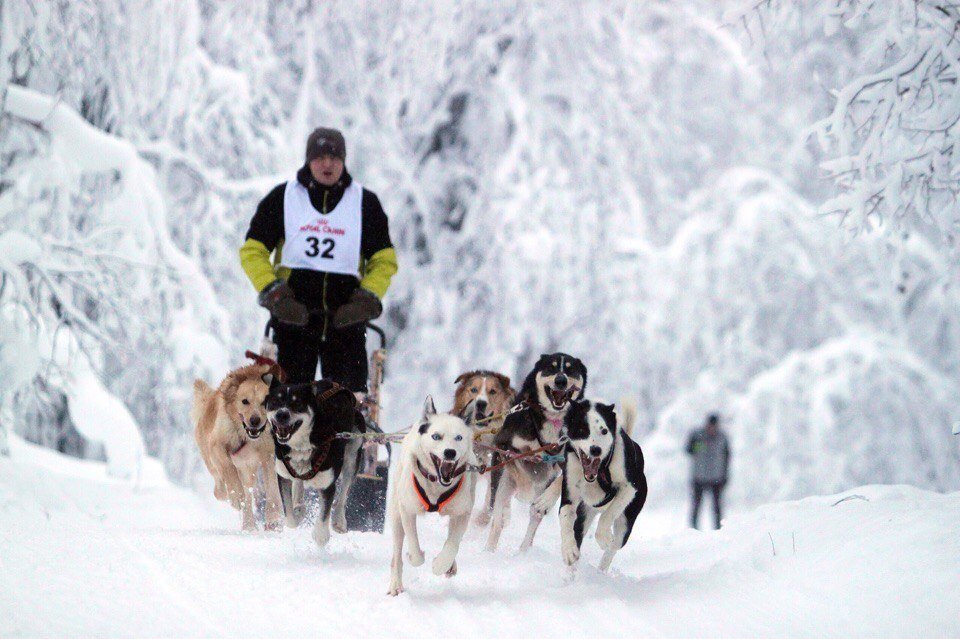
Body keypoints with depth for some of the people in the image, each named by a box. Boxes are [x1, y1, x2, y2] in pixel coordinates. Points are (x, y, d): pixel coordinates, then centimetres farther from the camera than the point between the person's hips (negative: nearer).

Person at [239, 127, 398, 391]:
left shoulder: (365, 203, 10)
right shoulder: (282, 197, 9)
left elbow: (384, 260, 12)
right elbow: (253, 251, 9)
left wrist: (368, 297, -5)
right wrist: (271, 291, -7)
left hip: (347, 318, 0)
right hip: (293, 316, 0)